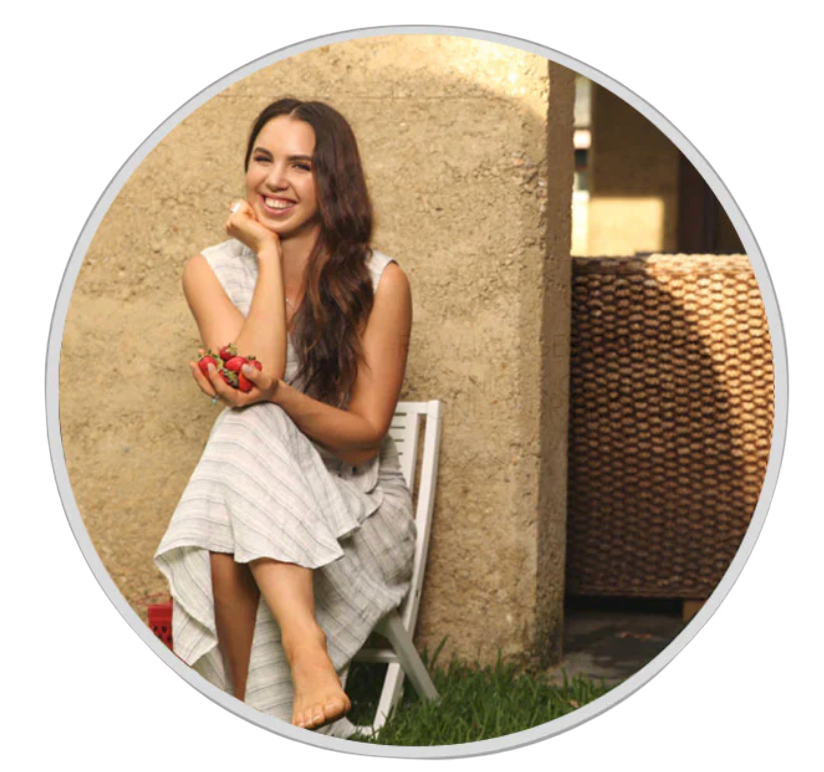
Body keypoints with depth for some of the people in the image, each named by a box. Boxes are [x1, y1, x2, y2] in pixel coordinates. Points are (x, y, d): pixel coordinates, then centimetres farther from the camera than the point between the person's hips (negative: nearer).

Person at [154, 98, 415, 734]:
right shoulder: (212, 271, 1)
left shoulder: (379, 281, -8)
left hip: (360, 511, -2)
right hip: (252, 496, 2)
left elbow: (365, 436, -10)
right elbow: (256, 369, -18)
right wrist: (268, 254, -14)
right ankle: (306, 649, -39)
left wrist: (275, 395, -28)